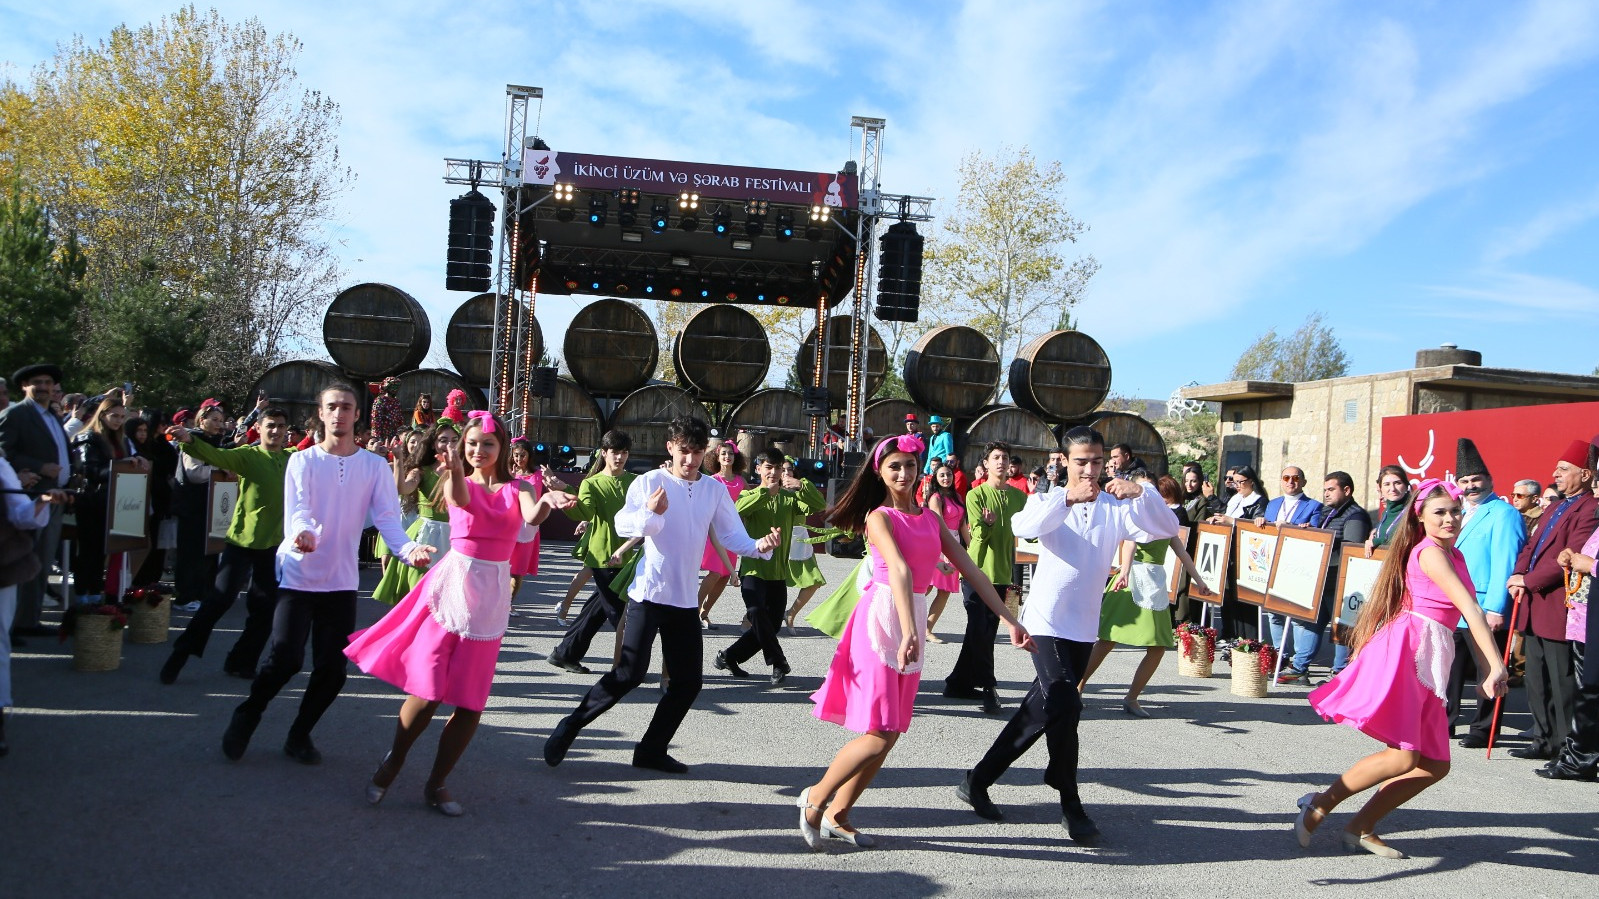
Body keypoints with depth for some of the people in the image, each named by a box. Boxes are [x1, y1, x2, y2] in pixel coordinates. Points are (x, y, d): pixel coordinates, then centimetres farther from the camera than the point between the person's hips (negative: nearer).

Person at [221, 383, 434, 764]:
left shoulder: (375, 468, 1)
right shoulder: (302, 461, -1)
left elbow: (387, 517, -10)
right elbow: (298, 510, -15)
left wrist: (408, 548, -30)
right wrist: (302, 533, -39)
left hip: (341, 580, 2)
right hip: (298, 575, -2)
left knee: (332, 669, 2)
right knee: (286, 658, -13)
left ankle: (299, 735, 26)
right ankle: (245, 718, 16)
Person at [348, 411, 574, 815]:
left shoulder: (518, 487, 3)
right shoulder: (457, 482, 2)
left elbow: (532, 517, -19)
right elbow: (460, 499, -23)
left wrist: (548, 502, -43)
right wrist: (455, 470, -46)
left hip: (490, 595, 2)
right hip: (453, 585, -2)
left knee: (471, 701, 4)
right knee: (428, 691, -4)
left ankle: (436, 783, 20)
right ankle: (393, 761, 23)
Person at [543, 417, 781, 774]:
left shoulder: (715, 490, 6)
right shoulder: (650, 481, -5)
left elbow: (733, 535, 1)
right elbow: (623, 524, -16)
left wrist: (759, 546, -19)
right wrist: (651, 513, -37)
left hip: (686, 599, 5)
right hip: (648, 593, -5)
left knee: (688, 680, 4)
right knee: (630, 672, -12)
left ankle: (652, 750, 19)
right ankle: (569, 727, 6)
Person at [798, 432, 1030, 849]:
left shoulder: (930, 518, 12)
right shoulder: (879, 516, -8)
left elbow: (970, 570, 9)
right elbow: (900, 570, -24)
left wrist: (1010, 620, 4)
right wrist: (907, 632, -36)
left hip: (914, 621, 7)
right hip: (883, 619, -7)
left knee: (890, 734, 8)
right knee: (880, 733, -10)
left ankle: (837, 815, 20)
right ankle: (816, 797, 11)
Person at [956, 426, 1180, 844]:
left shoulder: (1117, 508, 4)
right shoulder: (1048, 501, -2)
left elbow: (1168, 529, -8)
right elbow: (1024, 526, -24)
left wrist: (1142, 493, -23)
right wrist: (1068, 499, -34)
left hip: (1084, 628, 4)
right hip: (1046, 622, -4)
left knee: (1043, 710, 11)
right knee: (1065, 705, -18)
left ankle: (978, 781, 25)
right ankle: (1071, 806, -1)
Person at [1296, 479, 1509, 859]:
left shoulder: (1454, 555, 21)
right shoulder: (1430, 553, -8)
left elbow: (1469, 615, 16)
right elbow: (1470, 608, -16)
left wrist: (1486, 672, 9)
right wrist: (1496, 664, -20)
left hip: (1430, 658, 10)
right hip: (1407, 646, -10)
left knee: (1435, 765, 8)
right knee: (1404, 757, -18)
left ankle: (1361, 827, 13)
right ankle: (1320, 805, -4)